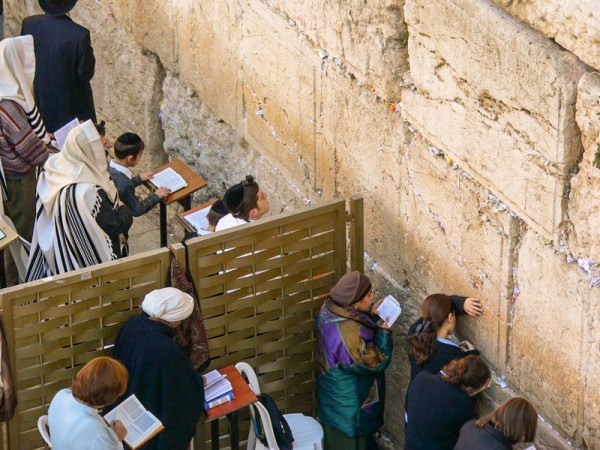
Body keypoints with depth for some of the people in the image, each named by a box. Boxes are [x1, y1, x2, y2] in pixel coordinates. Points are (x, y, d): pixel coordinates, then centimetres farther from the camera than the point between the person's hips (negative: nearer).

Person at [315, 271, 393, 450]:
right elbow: (376, 362, -28)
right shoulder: (349, 334, -39)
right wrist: (385, 332, -19)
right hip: (348, 399, -9)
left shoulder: (331, 308, -12)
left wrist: (370, 313, -1)